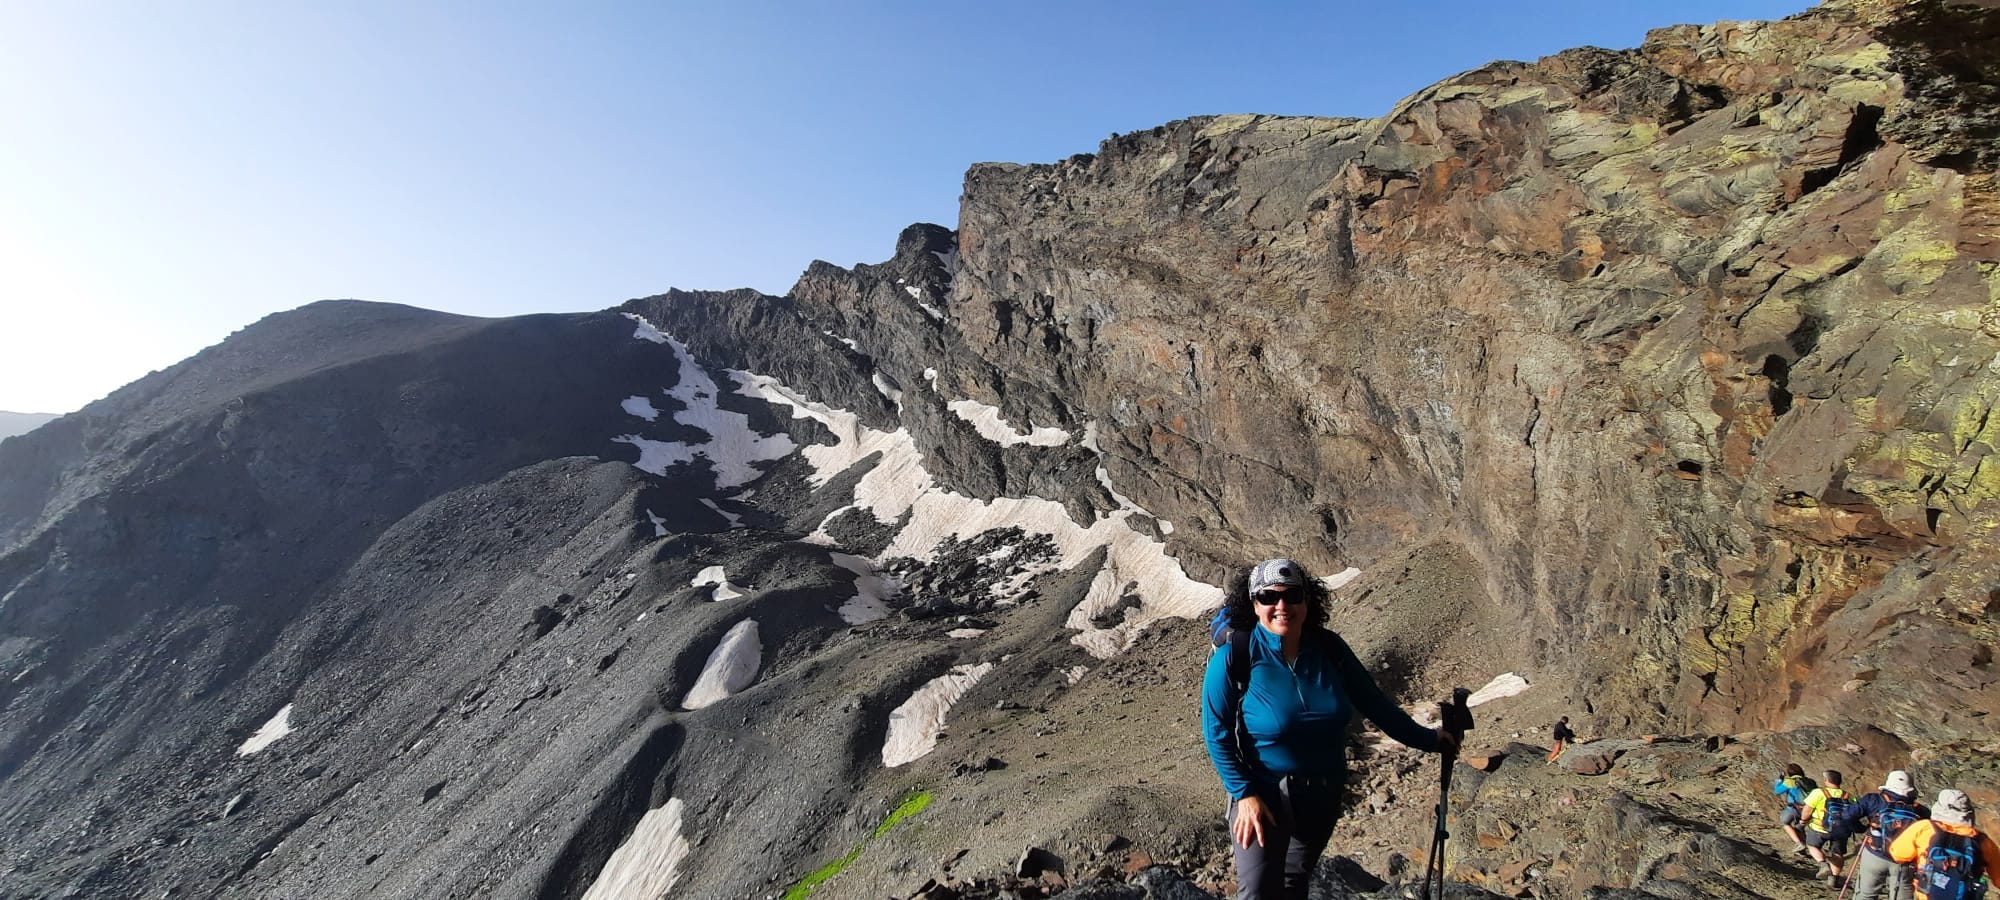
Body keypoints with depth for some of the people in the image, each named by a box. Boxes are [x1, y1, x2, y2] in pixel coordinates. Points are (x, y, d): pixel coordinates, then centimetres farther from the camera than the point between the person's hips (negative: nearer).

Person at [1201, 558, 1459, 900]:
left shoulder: (1329, 648, -9)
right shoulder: (1234, 657, -21)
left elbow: (1372, 699, 4)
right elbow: (1217, 734, -15)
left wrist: (1426, 738, 5)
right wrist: (1245, 795, -19)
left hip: (1324, 794, 5)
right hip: (1262, 795, -4)